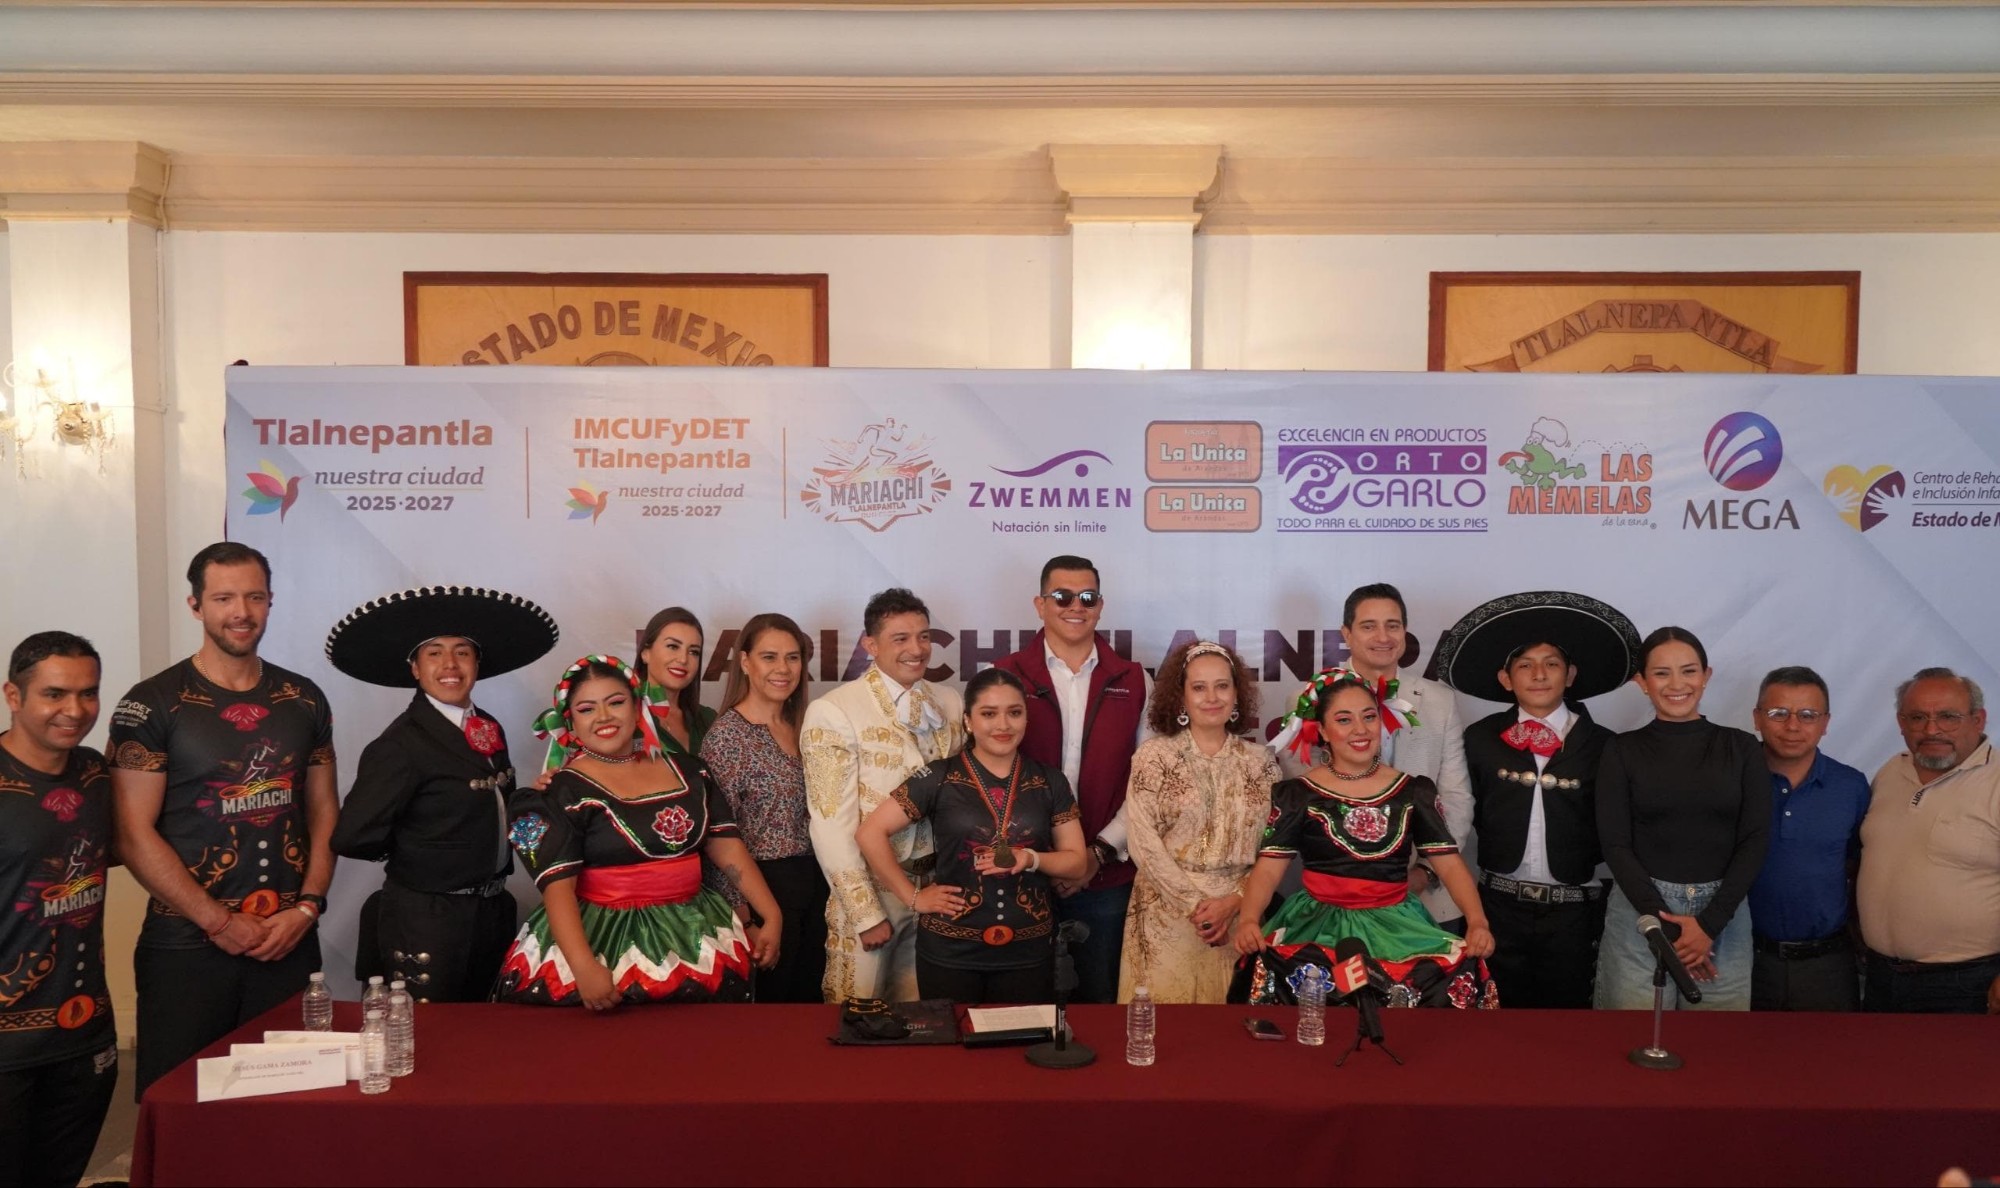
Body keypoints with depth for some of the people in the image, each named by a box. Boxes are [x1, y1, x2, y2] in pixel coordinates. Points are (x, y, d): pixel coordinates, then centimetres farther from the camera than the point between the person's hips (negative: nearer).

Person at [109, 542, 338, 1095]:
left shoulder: (304, 699, 7)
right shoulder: (152, 704, -5)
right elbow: (134, 835, -8)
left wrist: (308, 907, -3)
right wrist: (220, 923, -11)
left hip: (289, 941, 3)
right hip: (185, 946, -3)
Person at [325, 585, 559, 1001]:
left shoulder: (489, 729, 6)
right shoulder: (401, 743, -17)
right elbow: (353, 837, -20)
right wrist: (412, 853, -3)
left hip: (493, 914, 7)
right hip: (425, 924, -7)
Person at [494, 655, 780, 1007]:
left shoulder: (687, 772, 6)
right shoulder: (564, 791, -7)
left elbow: (726, 845, 7)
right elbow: (557, 884, -14)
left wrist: (771, 915, -1)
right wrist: (584, 967, -26)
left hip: (693, 938, 4)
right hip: (607, 942, -3)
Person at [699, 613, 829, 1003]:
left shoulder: (800, 726, 7)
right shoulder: (727, 734, -14)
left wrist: (821, 881, 7)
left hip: (813, 883, 7)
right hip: (766, 886, -6)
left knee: (808, 999, 15)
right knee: (768, 1005, 6)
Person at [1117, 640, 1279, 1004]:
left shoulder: (1260, 761, 5)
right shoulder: (1153, 755, -2)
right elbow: (1143, 841, -8)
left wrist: (1234, 901, -11)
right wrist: (1194, 904, -12)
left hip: (1239, 914, 2)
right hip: (1168, 914, -2)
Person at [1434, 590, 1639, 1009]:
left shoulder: (1601, 746, -2)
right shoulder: (1481, 739, 0)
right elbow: (1472, 815, 7)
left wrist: (1598, 880, -3)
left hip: (1573, 907, -1)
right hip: (1501, 904, 1)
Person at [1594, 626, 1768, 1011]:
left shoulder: (1741, 748, 6)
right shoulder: (1622, 751, 2)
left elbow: (1754, 839, 1)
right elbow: (1616, 845, -2)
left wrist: (1709, 923, -9)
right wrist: (1666, 926, -10)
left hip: (1723, 913, 1)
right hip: (1641, 911, -1)